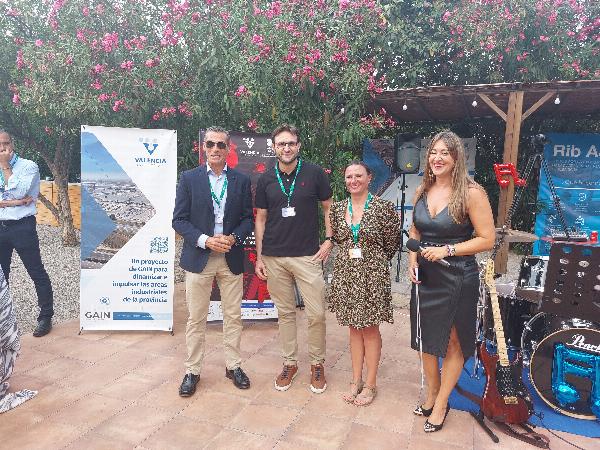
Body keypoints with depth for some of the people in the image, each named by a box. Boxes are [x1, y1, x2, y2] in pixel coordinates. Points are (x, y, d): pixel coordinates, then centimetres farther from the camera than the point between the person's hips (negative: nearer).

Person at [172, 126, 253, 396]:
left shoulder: (241, 181, 5)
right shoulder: (189, 178, 0)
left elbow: (248, 218, 7)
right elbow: (179, 220, -3)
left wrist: (233, 238, -12)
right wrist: (205, 240, -15)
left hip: (232, 258, 2)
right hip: (198, 258, -1)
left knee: (233, 316, 11)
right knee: (196, 319, 6)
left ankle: (233, 366, 27)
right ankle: (192, 371, 21)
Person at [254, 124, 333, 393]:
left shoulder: (314, 174, 0)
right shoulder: (266, 179, 5)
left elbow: (329, 207, 8)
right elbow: (260, 218, 9)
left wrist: (329, 240, -4)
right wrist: (259, 256, 6)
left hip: (308, 256, -2)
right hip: (274, 258, 2)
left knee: (316, 314, -1)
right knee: (285, 313, 11)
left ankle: (317, 364, 20)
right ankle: (290, 363, 26)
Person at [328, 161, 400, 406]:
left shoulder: (384, 207, -9)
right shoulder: (338, 208, 4)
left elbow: (392, 242, -2)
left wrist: (372, 259, 6)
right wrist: (350, 254, 10)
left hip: (372, 274, -4)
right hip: (345, 273, 4)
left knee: (370, 328, 6)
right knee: (353, 326, 13)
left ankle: (370, 384, 21)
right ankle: (356, 381, 26)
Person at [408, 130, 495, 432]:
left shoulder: (471, 193, -14)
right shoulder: (422, 191, 3)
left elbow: (487, 239, -13)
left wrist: (448, 250, -20)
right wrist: (413, 260, -1)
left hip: (458, 279, -5)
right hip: (425, 276, 6)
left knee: (453, 343, 11)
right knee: (426, 338, 17)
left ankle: (441, 404, 31)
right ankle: (431, 394, 40)